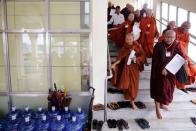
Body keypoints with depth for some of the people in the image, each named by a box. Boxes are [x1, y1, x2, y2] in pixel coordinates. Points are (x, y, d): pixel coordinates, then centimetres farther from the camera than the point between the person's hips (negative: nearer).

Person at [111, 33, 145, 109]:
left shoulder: (137, 47, -5)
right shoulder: (124, 48, -5)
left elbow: (142, 55, -2)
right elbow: (119, 57, -13)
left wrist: (137, 59, -21)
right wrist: (114, 64, -28)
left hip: (134, 68, 0)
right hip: (126, 68, 0)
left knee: (133, 85, 3)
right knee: (126, 84, 1)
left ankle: (132, 101, 18)